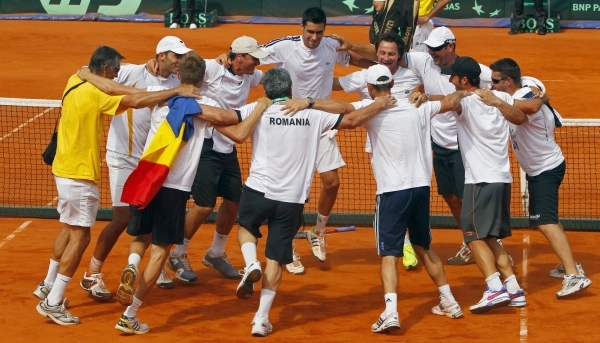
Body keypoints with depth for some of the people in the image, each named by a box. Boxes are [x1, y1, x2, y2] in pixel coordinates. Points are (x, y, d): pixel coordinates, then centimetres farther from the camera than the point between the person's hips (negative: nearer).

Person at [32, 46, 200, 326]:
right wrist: (176, 91, -28)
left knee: (69, 229, 23)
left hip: (66, 170, 10)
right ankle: (52, 302, -4)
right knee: (80, 237, -5)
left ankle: (48, 286, 33)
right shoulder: (94, 93, -20)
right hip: (79, 175, -10)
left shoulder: (75, 83, 4)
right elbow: (136, 101, -29)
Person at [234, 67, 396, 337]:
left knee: (246, 227, 30)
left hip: (258, 190, -1)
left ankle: (251, 264, 0)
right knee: (275, 259, 7)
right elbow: (351, 120, 7)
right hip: (292, 199, 1)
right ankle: (261, 318, 2)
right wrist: (379, 105, 19)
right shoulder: (312, 116, 2)